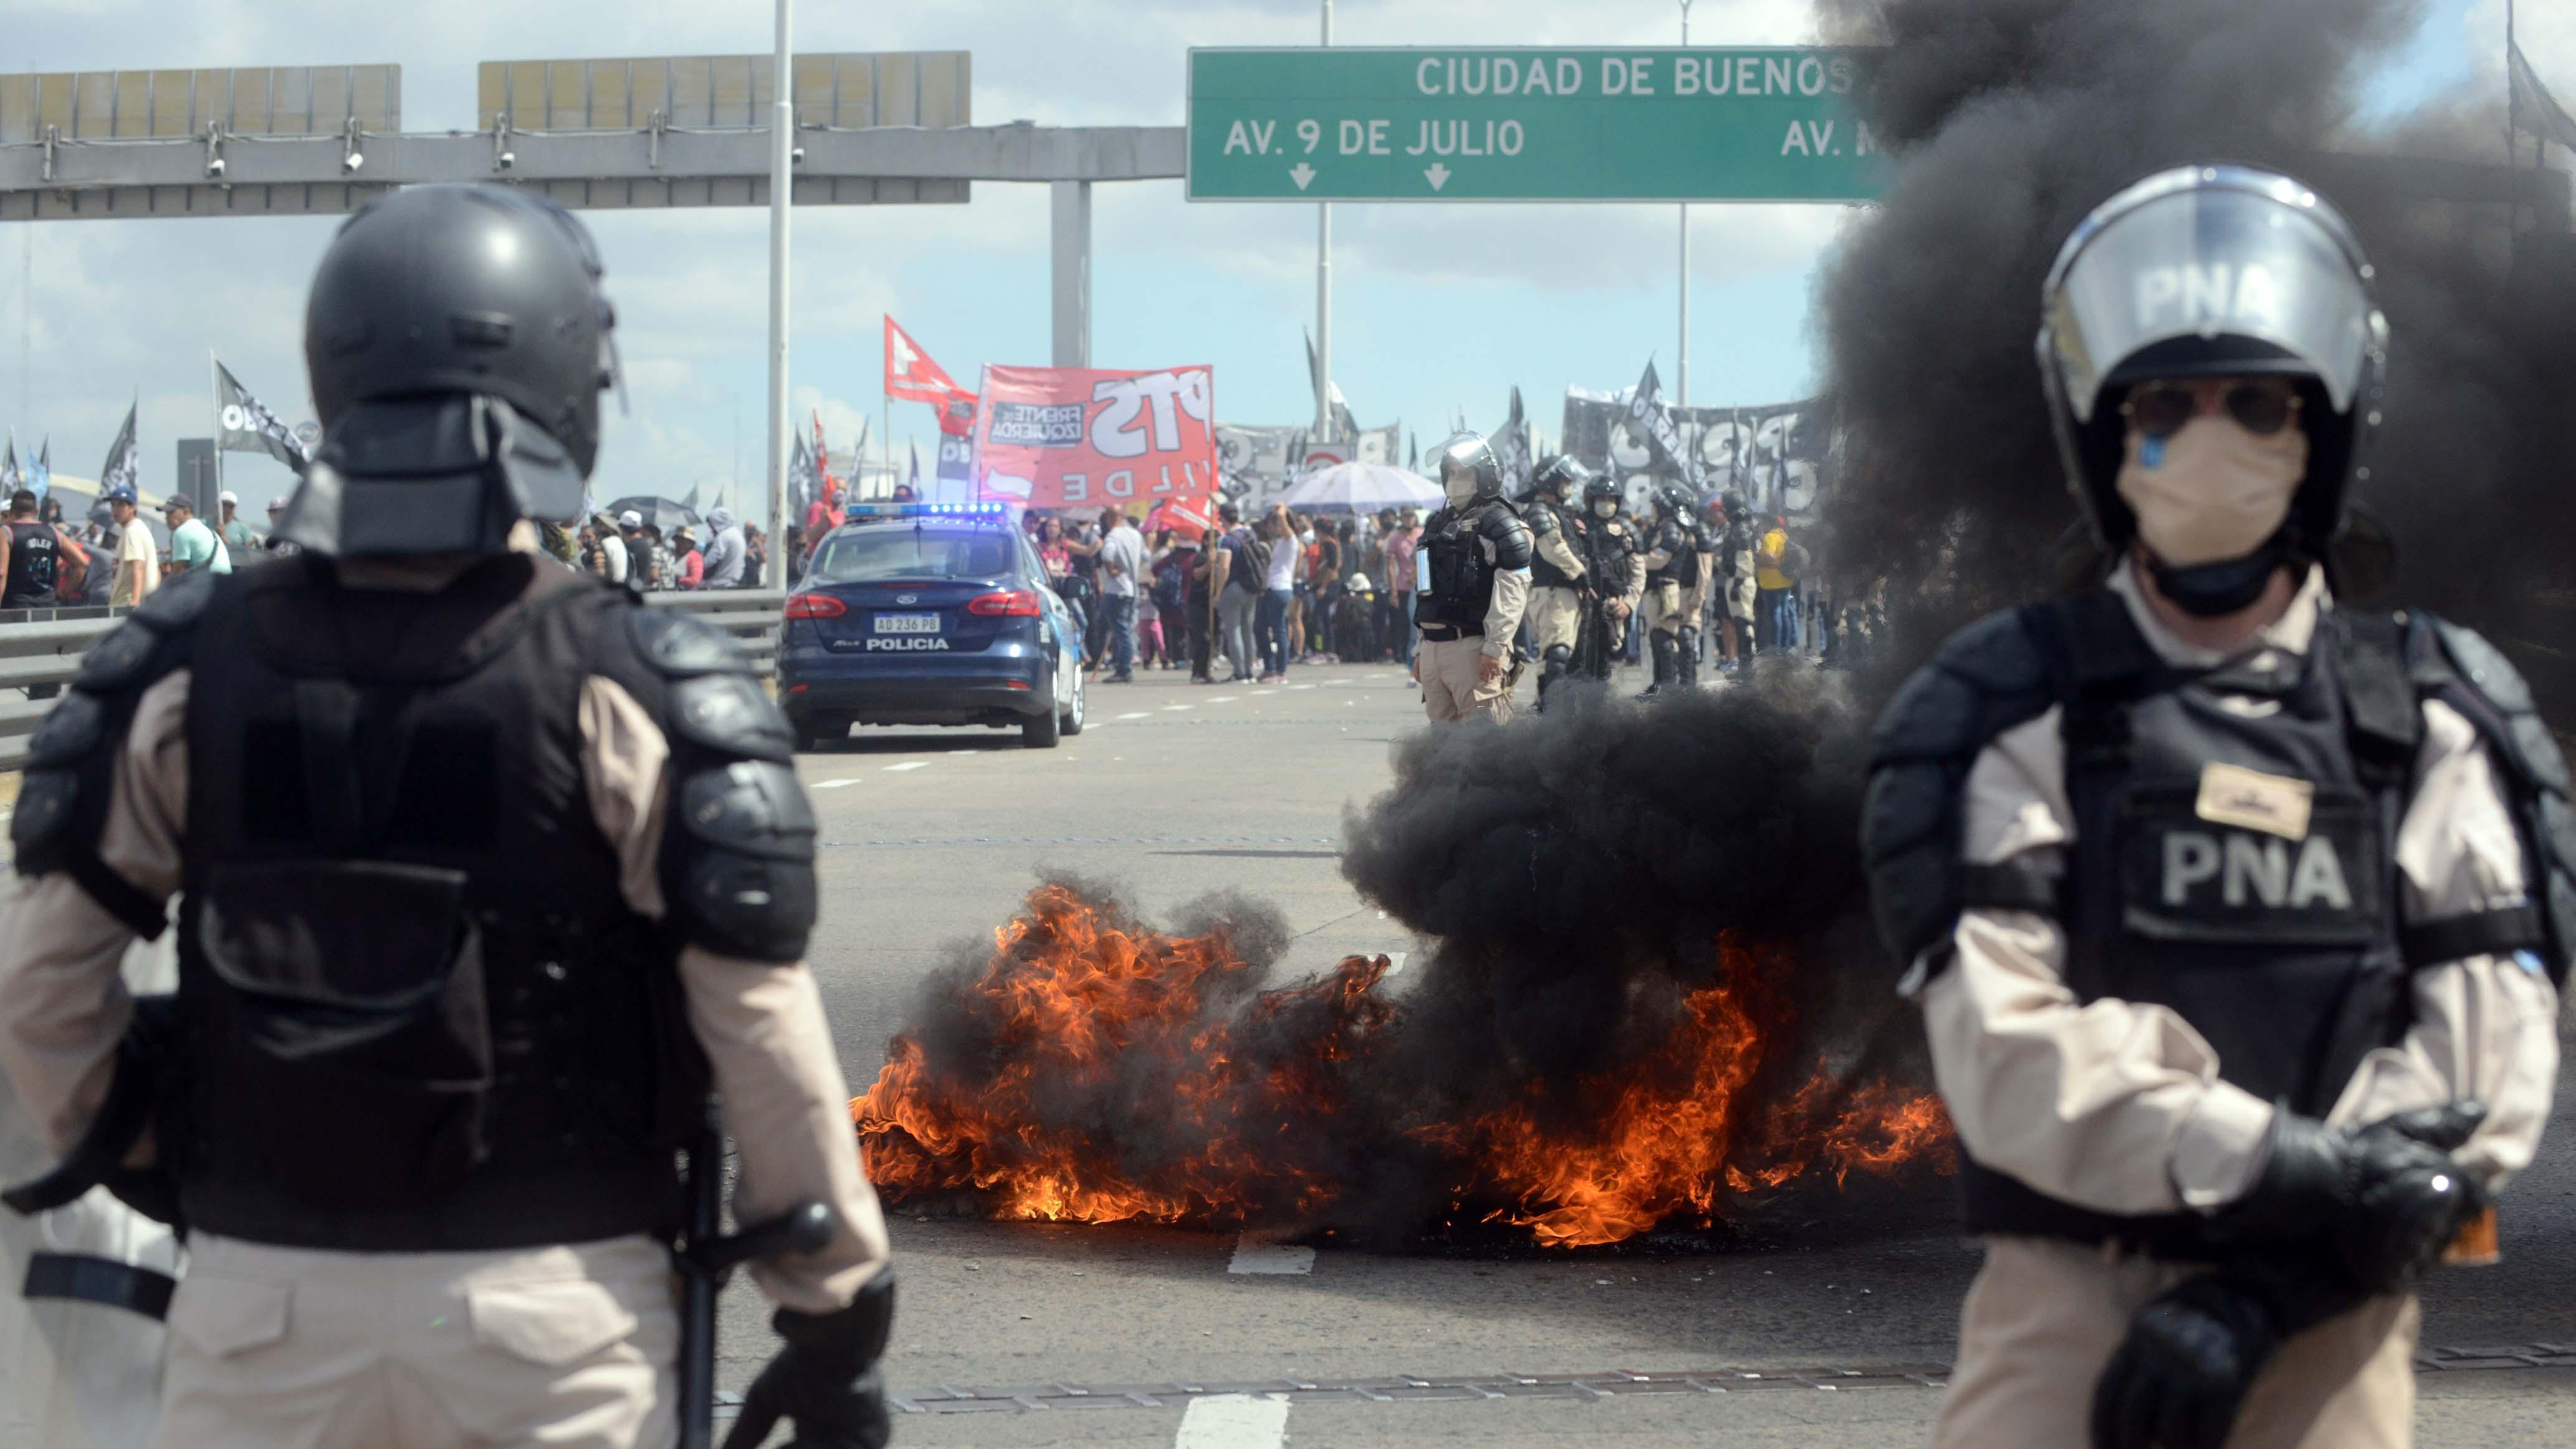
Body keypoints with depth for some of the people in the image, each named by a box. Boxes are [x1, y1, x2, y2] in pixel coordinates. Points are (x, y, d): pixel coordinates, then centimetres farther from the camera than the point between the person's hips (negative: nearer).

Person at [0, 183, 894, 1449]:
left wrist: (119, 1156, 20)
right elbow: (765, 1035, -10)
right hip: (549, 1300, -2)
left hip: (261, 1297, 2)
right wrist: (838, 1319, 0)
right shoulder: (620, 692, -11)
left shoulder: (187, 675, -3)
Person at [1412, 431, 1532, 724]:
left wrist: (1495, 648, -20)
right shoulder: (1438, 524, 21)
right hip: (1433, 648, 8)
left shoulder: (1500, 525, -6)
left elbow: (1512, 590, -14)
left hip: (1473, 647, -8)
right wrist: (1422, 650, 22)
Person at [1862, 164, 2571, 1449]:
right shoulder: (2007, 712, 3)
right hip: (2070, 1299, -2)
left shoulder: (2433, 723, 8)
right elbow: (2004, 1048, -9)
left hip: (2328, 1331, 2)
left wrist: (2271, 1285, -14)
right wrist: (2283, 1167, -20)